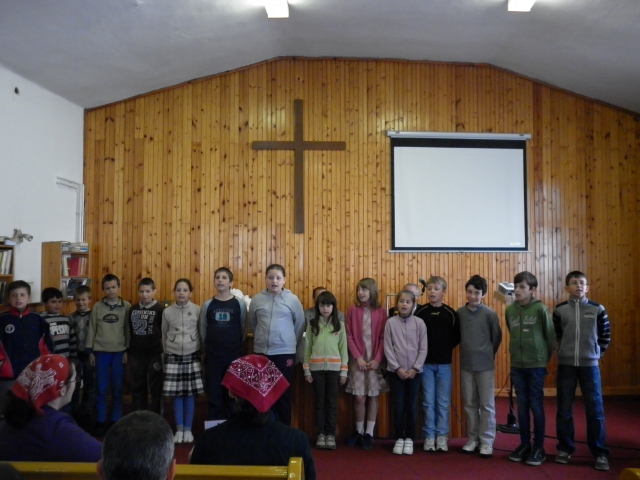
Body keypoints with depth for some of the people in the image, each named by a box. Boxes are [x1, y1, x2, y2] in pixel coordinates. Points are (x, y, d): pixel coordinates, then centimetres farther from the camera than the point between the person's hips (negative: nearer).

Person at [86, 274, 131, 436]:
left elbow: (128, 330, 2)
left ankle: (115, 421, 17)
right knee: (101, 388, 4)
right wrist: (90, 351, 1)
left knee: (117, 388, 6)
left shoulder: (126, 306, 0)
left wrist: (127, 350, -2)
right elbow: (91, 330, 5)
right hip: (101, 352, 0)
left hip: (119, 352, 0)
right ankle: (100, 421, 15)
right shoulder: (97, 307, 2)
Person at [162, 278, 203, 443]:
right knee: (177, 394, 3)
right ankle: (179, 429, 15)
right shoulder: (167, 312, 0)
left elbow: (202, 333, 0)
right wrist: (166, 352, 12)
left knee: (190, 393, 3)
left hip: (192, 356, -1)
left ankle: (188, 429, 15)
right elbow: (164, 335, 10)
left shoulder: (197, 310, -5)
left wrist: (201, 352, 0)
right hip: (173, 356, 1)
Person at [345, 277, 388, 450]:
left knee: (373, 396, 5)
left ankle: (369, 433, 14)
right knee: (359, 397, 0)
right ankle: (359, 431, 17)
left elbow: (383, 338, -2)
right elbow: (349, 336, -2)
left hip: (375, 360, 0)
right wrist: (358, 357, -10)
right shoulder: (353, 310, -1)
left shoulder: (381, 312, -1)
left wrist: (377, 359, -11)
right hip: (357, 359, 0)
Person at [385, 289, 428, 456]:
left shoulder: (419, 323, -2)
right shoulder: (390, 322, -3)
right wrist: (397, 368, -10)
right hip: (396, 371, 0)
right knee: (398, 406, 5)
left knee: (411, 406, 8)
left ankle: (409, 438, 19)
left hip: (414, 372, 1)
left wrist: (415, 368, -9)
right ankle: (399, 438, 17)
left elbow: (423, 349, -2)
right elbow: (388, 348, -4)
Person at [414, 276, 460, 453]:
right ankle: (429, 436, 13)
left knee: (443, 402, 6)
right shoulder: (420, 312, -3)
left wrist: (446, 348, -3)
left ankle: (442, 436, 15)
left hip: (444, 364, 0)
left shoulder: (451, 313, -1)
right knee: (428, 402, 5)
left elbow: (457, 336, 4)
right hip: (425, 363, 0)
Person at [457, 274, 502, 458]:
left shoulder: (490, 313, -9)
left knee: (487, 404, 4)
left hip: (485, 365, -3)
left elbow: (497, 337, 1)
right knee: (470, 404, 11)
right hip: (466, 365, 3)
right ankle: (473, 438, 22)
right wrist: (467, 352, 10)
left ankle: (487, 441, 13)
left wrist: (487, 354, 8)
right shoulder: (460, 313, -1)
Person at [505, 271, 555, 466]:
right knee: (522, 406, 11)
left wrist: (545, 358, 3)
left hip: (536, 365, -4)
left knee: (536, 406, 4)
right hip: (517, 365, 4)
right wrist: (516, 354, 12)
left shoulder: (540, 309, -10)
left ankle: (539, 448, 14)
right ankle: (524, 444, 22)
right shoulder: (510, 310, 2)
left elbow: (551, 336, -4)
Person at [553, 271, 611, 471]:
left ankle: (600, 453, 13)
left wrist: (596, 353, 6)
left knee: (595, 409, 3)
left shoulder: (597, 309, -1)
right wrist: (566, 351, 6)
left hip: (590, 365, 0)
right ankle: (565, 448, 21)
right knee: (564, 409, 8)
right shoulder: (559, 310, -1)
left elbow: (605, 335, 9)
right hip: (566, 365, 1)